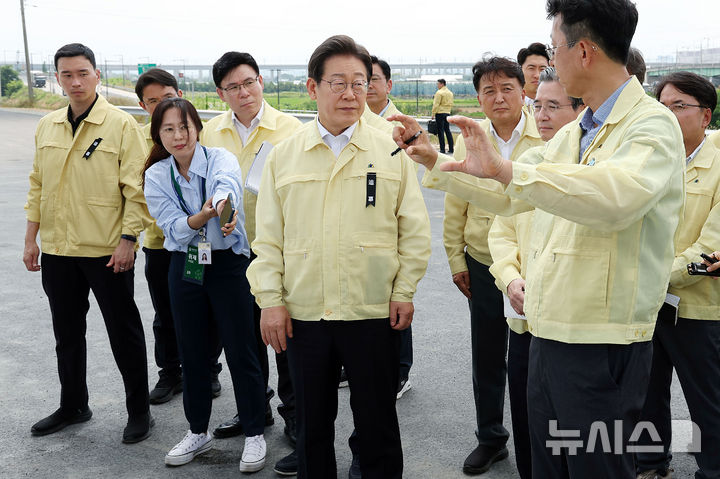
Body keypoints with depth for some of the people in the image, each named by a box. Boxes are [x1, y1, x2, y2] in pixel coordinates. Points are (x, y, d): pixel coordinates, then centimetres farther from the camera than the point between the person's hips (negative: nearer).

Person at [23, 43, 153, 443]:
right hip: (57, 249, 6)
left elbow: (135, 188, -10)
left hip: (107, 251, -5)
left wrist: (128, 239, -16)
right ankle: (73, 406, 34)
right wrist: (31, 238, 11)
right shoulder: (47, 126, 9)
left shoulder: (121, 125, -8)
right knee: (67, 332, 17)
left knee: (124, 333, 5)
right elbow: (38, 185, 14)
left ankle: (139, 411, 19)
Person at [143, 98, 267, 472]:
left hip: (229, 264, -3)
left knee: (241, 352, 0)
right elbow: (173, 228, -13)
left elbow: (228, 184, -35)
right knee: (192, 353, 13)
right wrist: (203, 216, -35)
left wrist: (223, 202, -60)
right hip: (185, 268, 4)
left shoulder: (220, 158, -10)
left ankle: (254, 435, 17)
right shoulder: (156, 175, 0)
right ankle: (198, 432, 31)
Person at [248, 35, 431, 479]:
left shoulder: (392, 151, 0)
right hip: (303, 313, 2)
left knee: (378, 422, 11)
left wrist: (404, 292, -2)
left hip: (374, 313, -1)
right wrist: (271, 300, -1)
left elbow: (414, 229, 3)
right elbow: (268, 237, 5)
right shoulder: (284, 155, 4)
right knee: (312, 423, 15)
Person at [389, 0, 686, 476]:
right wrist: (433, 159, 18)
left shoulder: (652, 124, -12)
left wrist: (504, 168, -32)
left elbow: (619, 195, -33)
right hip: (548, 334, 8)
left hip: (603, 346, -8)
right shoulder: (572, 135, 14)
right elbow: (504, 196, 23)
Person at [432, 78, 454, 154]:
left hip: (440, 113, -7)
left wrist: (433, 114, -10)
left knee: (440, 131, -4)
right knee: (447, 130, 11)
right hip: (447, 113, 7)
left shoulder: (439, 92, -11)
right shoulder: (450, 93, 13)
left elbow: (436, 104, -14)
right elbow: (451, 104, 16)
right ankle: (451, 149, 9)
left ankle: (442, 149, -4)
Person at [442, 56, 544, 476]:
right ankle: (490, 439, 33)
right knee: (487, 359, 14)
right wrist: (456, 259, 6)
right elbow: (455, 206, 7)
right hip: (482, 267, 3)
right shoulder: (468, 140, 3)